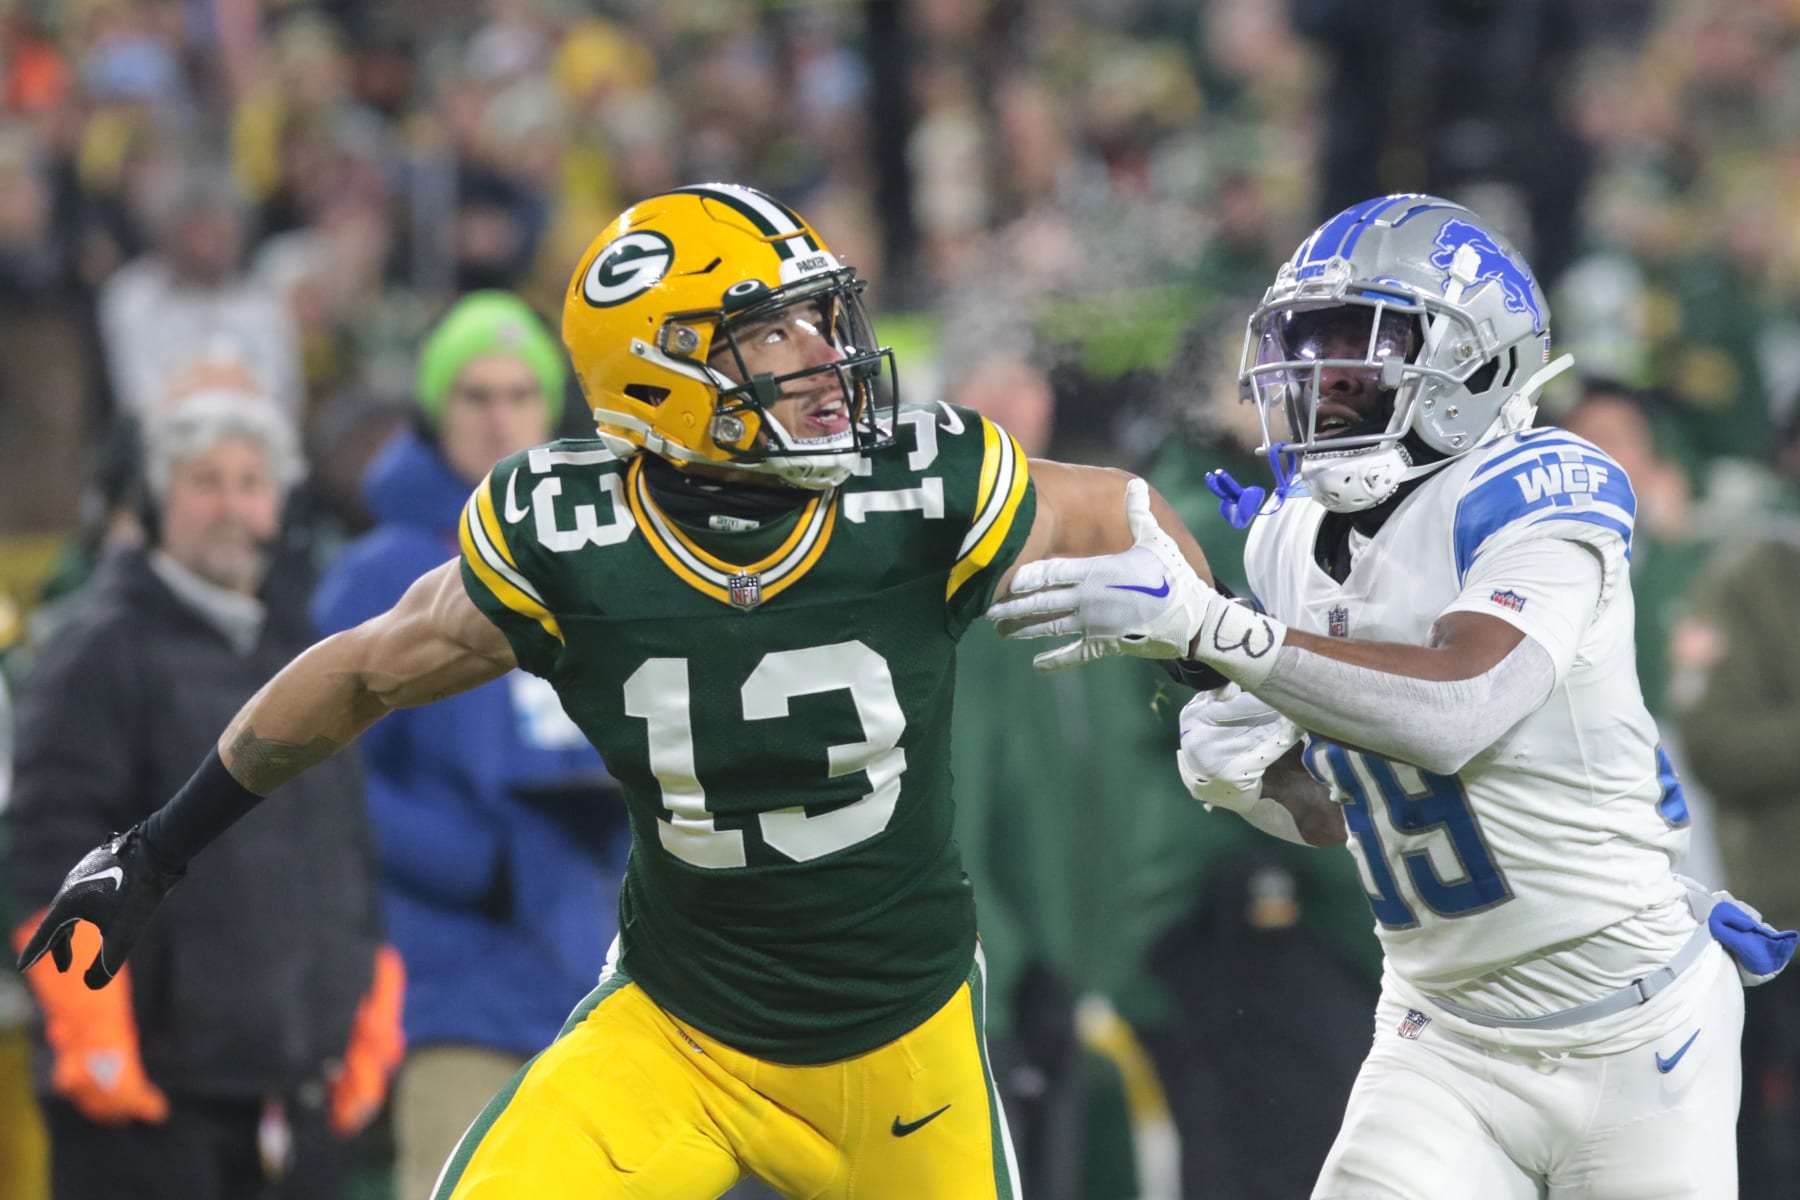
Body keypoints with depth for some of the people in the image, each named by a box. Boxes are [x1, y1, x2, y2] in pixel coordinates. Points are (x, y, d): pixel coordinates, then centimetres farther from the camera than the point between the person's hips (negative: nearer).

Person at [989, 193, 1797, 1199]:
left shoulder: (1538, 492, -16)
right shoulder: (1291, 541, 5)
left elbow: (1453, 712, -34)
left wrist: (1201, 625, -37)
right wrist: (1249, 777, -8)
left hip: (1631, 1033, -5)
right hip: (1445, 1041, 5)